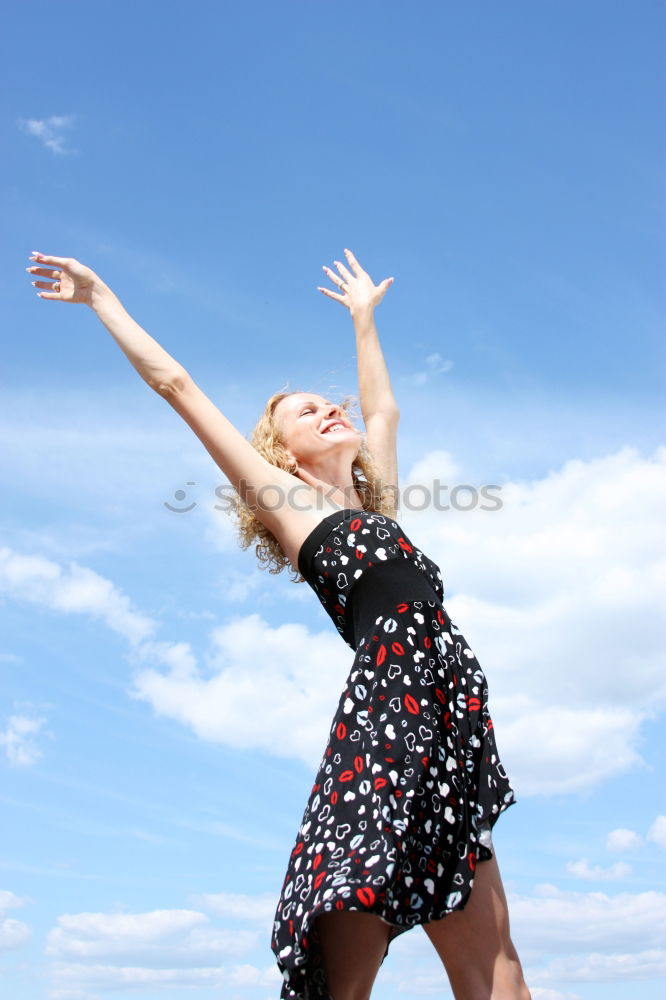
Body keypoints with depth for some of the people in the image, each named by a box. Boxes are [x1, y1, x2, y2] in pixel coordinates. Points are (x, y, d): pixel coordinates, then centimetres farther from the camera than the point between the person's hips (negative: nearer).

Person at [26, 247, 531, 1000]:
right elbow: (177, 385, 14)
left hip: (450, 725, 7)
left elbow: (382, 409, 44)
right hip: (386, 707, -7)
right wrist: (102, 299, 22)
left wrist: (363, 316, 54)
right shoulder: (287, 502, 10)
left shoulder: (372, 503, 26)